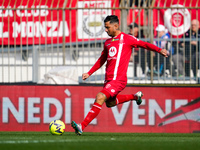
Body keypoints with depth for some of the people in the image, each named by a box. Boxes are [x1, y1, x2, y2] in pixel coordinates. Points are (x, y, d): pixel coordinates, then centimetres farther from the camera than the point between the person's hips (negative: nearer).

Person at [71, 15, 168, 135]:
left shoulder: (126, 38, 0)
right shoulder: (107, 43, 19)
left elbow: (144, 44, 1)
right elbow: (101, 61, 29)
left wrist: (159, 50, -13)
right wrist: (89, 73, 23)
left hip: (118, 80, -8)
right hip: (108, 79, 8)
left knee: (100, 98, -21)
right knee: (109, 103, 20)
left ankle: (82, 126, -24)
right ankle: (135, 96, 38)